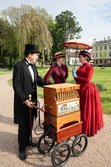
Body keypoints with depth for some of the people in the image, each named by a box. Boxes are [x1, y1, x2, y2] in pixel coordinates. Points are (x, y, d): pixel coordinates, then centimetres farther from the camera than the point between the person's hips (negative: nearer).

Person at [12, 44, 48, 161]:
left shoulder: (33, 66, 8)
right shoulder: (19, 65, -15)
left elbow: (38, 79, 13)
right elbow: (16, 85, -18)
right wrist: (24, 100, -22)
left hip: (32, 98, 7)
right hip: (23, 100, -7)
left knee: (30, 122, 18)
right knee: (23, 124, 5)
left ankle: (27, 140, 39)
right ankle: (22, 148, 23)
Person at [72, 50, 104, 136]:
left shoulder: (90, 67, -11)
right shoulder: (81, 67, 13)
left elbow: (87, 80, -21)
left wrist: (76, 76, -15)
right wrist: (75, 75, -3)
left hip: (88, 90, -8)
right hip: (81, 90, 8)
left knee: (88, 110, 2)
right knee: (82, 110, 14)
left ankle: (89, 130, 16)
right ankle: (83, 128, 30)